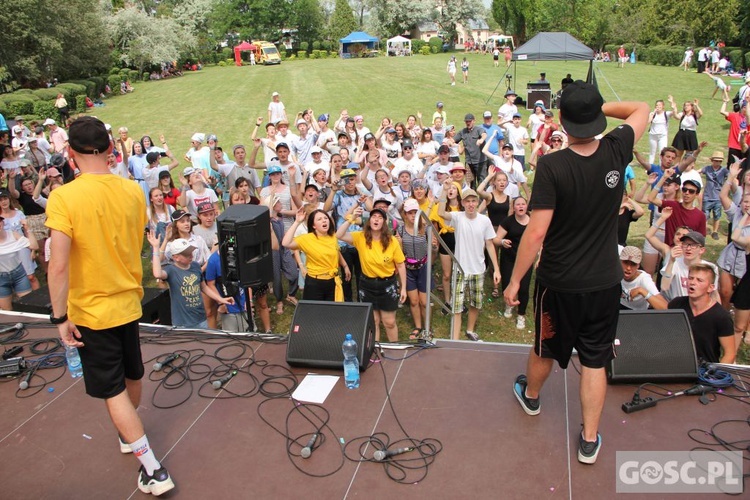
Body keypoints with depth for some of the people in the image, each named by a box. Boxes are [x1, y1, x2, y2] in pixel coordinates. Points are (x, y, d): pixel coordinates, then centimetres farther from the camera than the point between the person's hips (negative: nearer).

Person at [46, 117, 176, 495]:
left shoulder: (63, 198, -21)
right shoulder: (133, 191, -6)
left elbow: (59, 266, -23)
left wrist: (60, 317, -14)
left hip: (91, 310, -5)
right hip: (128, 302, 5)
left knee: (113, 391, 7)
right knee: (131, 375, 24)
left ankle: (152, 469, 10)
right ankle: (129, 434, 49)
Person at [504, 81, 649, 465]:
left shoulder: (552, 166, -23)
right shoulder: (616, 152, -10)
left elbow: (536, 232, -23)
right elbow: (642, 110, 13)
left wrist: (515, 280, -14)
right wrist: (601, 108, 3)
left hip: (560, 284, -3)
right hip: (605, 282, 3)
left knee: (546, 348, 22)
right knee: (594, 361, 15)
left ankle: (530, 396, 50)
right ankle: (589, 440, 25)